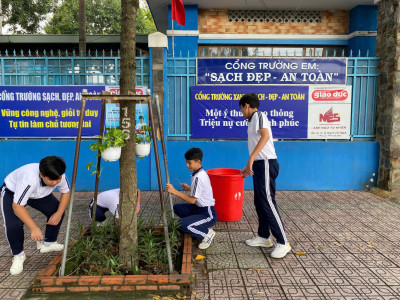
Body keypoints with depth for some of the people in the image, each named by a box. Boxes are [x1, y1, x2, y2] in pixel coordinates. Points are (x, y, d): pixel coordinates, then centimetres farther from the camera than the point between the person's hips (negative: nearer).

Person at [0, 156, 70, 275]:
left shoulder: (59, 176, -30)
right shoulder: (29, 179, -46)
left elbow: (66, 192, -9)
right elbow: (17, 206, -40)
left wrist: (59, 213, -20)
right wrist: (34, 228, -43)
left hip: (38, 193, 5)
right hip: (12, 192, -5)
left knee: (57, 212, -6)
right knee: (13, 224, -25)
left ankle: (48, 244, 15)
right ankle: (18, 255, 0)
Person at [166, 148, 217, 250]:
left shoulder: (199, 177, -24)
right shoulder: (201, 173, 6)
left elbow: (192, 200, -24)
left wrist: (174, 191, -25)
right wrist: (189, 188, 28)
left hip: (208, 215, -10)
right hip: (199, 208, 10)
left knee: (182, 224, -25)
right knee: (177, 208, 12)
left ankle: (207, 233, -2)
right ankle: (202, 226, 12)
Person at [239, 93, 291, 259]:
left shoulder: (259, 115, -7)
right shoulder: (253, 120, 21)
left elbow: (265, 135, -26)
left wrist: (251, 158, -32)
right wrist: (248, 167, 32)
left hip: (266, 164, -10)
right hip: (259, 164, 10)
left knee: (268, 203, -10)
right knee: (259, 202, 14)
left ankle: (283, 243, -3)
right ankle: (263, 237, 24)